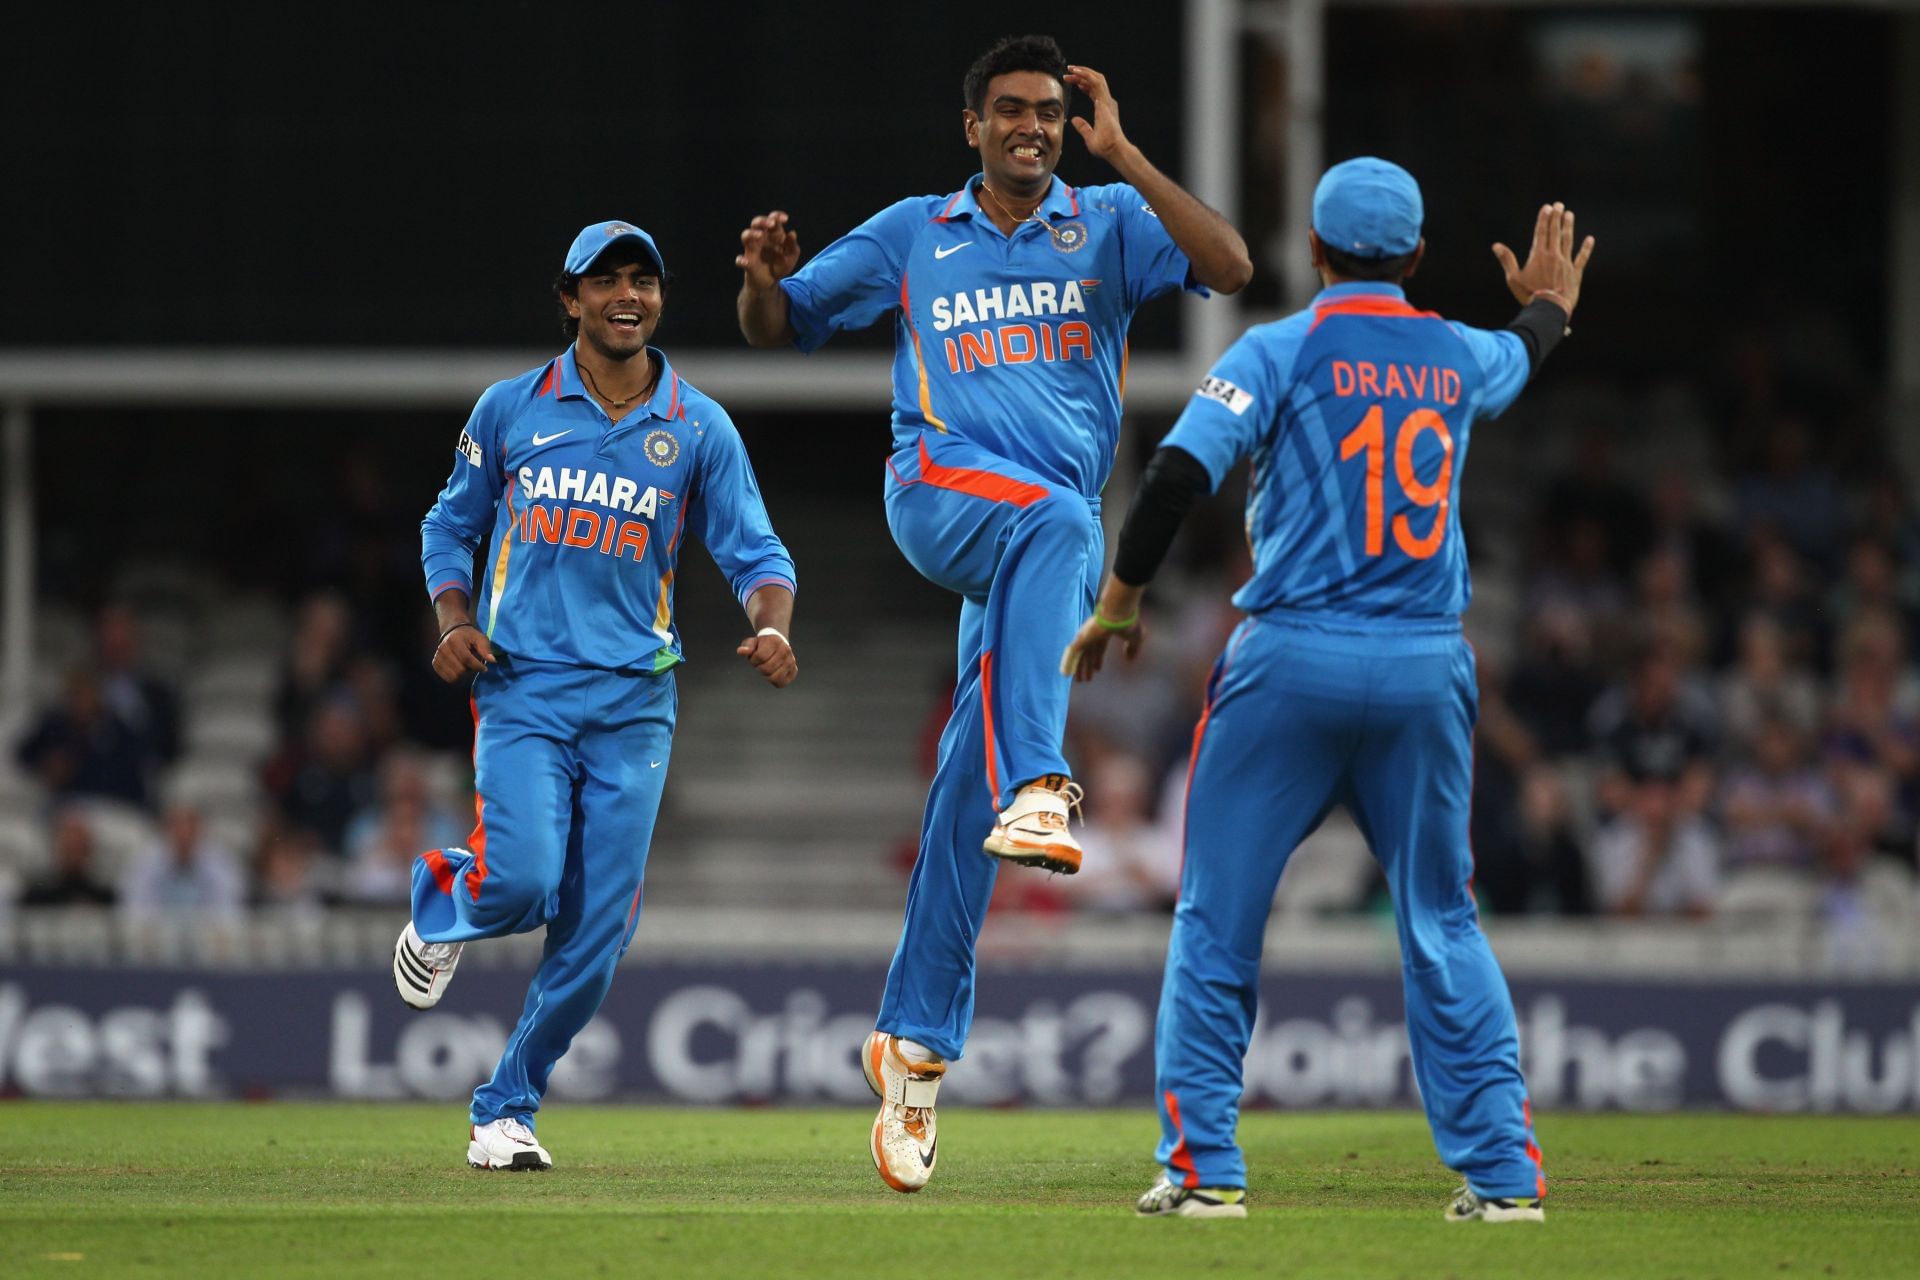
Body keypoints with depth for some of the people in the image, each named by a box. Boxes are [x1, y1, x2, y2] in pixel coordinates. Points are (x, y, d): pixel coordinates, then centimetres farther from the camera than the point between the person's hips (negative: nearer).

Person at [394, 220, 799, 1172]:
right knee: (522, 881, -22)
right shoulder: (511, 409, 5)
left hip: (634, 701, 2)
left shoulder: (699, 429, 6)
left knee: (595, 934, -2)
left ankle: (508, 1108, 14)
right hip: (522, 689, -2)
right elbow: (451, 525, 16)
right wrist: (455, 619, -3)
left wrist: (772, 627, -18)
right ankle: (443, 898, 14)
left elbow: (753, 551, 3)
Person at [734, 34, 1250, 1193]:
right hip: (942, 482, -1)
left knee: (970, 785, -2)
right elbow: (779, 325, 21)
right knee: (1052, 520, -38)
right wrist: (763, 277, -3)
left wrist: (1122, 154, -7)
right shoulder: (912, 235, 17)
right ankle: (1039, 784, -54)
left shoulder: (1109, 224, 15)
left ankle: (917, 1043, 4)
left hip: (1063, 534, 1)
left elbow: (1229, 266, -3)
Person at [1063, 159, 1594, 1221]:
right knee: (1443, 926, 11)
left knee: (1216, 920, 6)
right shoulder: (1456, 357, 9)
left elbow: (1177, 477, -14)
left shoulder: (1279, 353, -5)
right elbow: (1520, 360, 34)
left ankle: (1203, 1163, 1)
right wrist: (1549, 305, 57)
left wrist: (1116, 605, -2)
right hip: (1428, 670, 3)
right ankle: (1503, 1171, 6)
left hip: (1293, 663, -3)